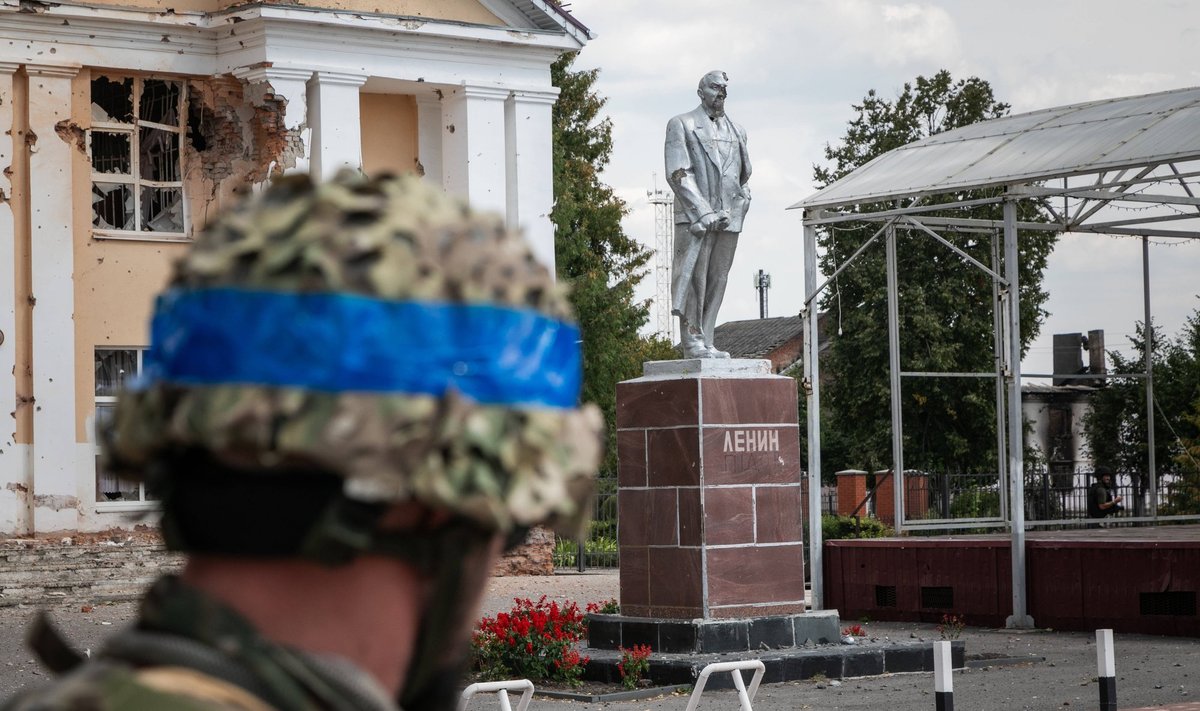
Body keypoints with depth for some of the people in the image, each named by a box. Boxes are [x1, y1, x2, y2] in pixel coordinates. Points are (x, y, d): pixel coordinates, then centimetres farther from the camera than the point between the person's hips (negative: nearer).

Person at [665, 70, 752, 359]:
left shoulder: (737, 131, 19)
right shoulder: (681, 125, 4)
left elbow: (744, 175, 25)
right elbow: (678, 174, -6)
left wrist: (737, 210, 7)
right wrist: (704, 213, -14)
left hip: (727, 218, 5)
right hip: (693, 216, -5)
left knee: (717, 281, 2)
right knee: (693, 277, -9)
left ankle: (705, 343, 4)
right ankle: (692, 342, -7)